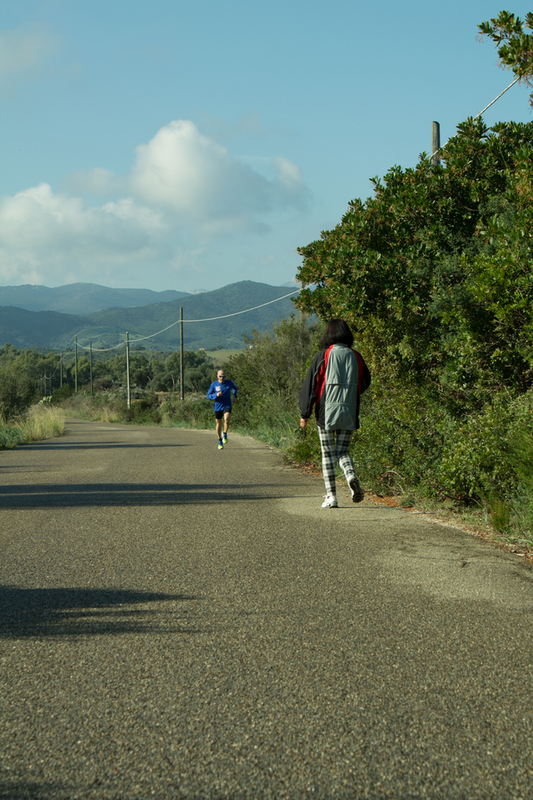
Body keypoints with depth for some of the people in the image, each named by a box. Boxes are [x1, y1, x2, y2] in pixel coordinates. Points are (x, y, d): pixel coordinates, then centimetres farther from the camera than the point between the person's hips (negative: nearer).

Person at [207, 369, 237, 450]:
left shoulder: (229, 383, -1)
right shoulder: (214, 384, -5)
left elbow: (235, 388, 22)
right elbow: (208, 395, -3)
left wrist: (234, 395, 9)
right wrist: (216, 395, -20)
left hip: (227, 406, -1)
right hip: (218, 406, 1)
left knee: (226, 420, -28)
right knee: (218, 424, 7)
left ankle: (225, 434, -4)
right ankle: (220, 441, 25)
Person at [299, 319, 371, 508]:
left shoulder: (323, 356, -4)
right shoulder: (355, 356, 4)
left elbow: (310, 385, -3)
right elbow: (365, 382, 14)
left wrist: (305, 414, 2)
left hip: (327, 411, -2)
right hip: (349, 412, 3)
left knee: (328, 454, 5)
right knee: (343, 451, 13)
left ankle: (331, 496, 1)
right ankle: (351, 477, -18)